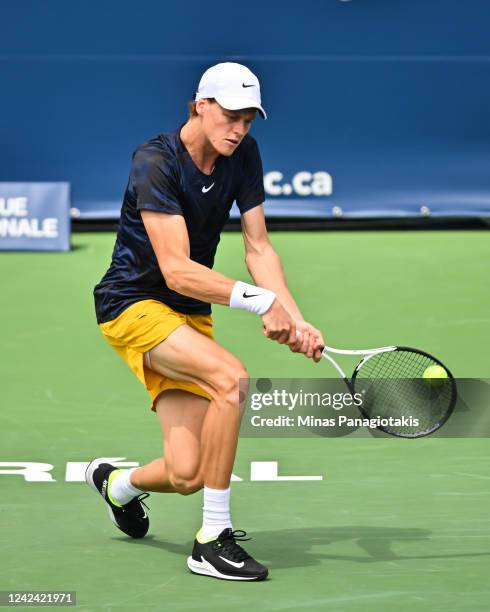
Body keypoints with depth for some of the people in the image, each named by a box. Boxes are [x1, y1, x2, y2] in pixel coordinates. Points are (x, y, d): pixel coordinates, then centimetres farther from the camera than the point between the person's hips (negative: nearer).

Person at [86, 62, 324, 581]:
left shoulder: (244, 155, -1)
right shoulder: (155, 163, -21)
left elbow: (258, 247, -2)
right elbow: (177, 270, -28)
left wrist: (296, 320, -16)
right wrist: (260, 301, -34)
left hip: (189, 315, 6)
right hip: (133, 304, -6)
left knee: (187, 475, -5)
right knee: (231, 378, -33)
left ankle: (117, 483, 34)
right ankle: (212, 539, -22)